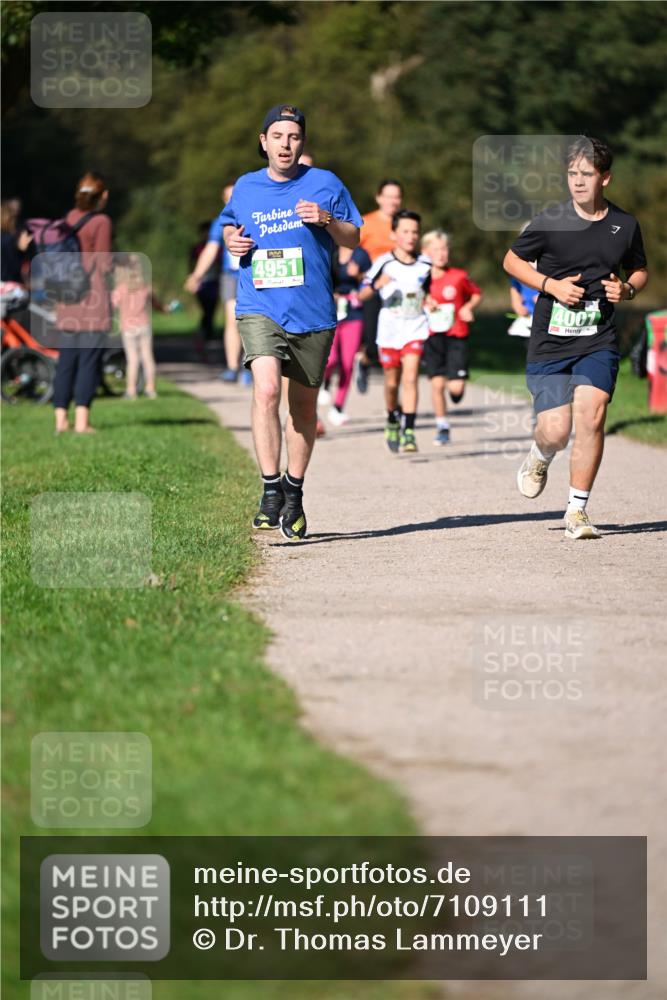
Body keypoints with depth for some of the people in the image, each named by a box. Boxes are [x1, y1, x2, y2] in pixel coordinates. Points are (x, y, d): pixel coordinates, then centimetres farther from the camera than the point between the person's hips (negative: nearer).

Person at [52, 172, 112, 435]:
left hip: (67, 300, 6)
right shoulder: (101, 221, -9)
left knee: (66, 359, 9)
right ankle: (81, 420, -8)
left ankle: (61, 418, 8)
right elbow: (104, 264, -9)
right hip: (94, 298, -6)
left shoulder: (70, 218, 9)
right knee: (89, 360, -4)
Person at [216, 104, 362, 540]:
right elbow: (230, 225, 27)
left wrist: (328, 221, -12)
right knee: (267, 390, -22)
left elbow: (354, 239, 7)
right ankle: (271, 493, -19)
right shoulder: (246, 188, 8)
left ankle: (294, 493, 28)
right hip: (260, 309, 0)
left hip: (313, 312, 1)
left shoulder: (325, 184, 3)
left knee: (304, 406, 11)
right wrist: (232, 241, 4)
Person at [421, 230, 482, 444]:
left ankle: (455, 389, 28)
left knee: (455, 387, -10)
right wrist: (423, 306, -8)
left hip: (456, 337, -1)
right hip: (432, 337, 1)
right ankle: (442, 427, 11)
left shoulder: (459, 277, -3)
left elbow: (477, 294, 13)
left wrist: (469, 307, -4)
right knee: (437, 383, -3)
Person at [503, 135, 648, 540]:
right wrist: (551, 285, -8)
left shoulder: (625, 225, 4)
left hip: (599, 342, 1)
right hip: (550, 341, -1)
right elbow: (512, 260, 7)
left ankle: (577, 510, -7)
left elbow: (640, 271, 20)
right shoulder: (551, 221, -4)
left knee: (591, 412, -18)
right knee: (555, 432, -6)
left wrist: (627, 289, -3)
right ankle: (540, 459, 34)